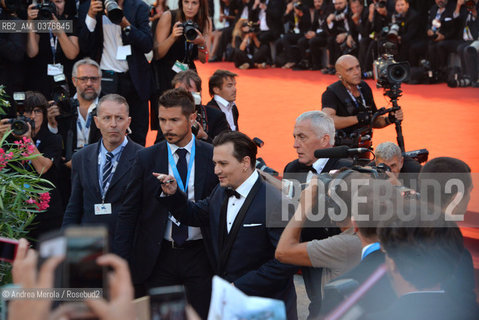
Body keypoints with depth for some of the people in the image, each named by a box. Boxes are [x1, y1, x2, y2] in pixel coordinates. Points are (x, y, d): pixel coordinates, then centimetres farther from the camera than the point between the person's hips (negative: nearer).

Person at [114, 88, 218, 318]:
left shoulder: (212, 156, 0)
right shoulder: (146, 158, 2)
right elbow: (128, 212, 3)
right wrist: (120, 263, -2)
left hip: (201, 257, 0)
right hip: (158, 258, 1)